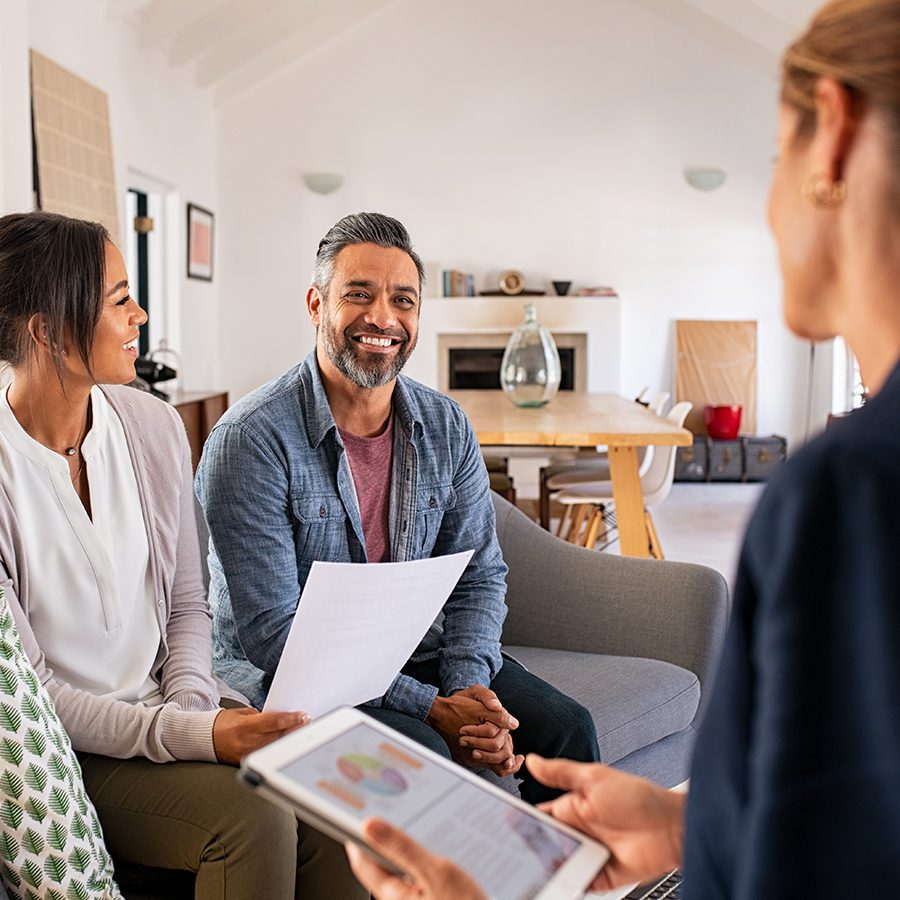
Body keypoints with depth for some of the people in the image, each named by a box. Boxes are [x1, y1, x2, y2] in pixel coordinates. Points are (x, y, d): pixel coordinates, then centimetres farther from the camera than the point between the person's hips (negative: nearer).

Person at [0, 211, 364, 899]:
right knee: (253, 814, -26)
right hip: (66, 751, -4)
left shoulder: (153, 424, 1)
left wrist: (191, 701, -10)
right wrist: (188, 735, -24)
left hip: (167, 705, 5)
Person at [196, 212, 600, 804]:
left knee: (566, 728, -12)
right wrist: (429, 707, -24)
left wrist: (468, 690, -15)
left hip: (416, 652, 5)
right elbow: (271, 633, -20)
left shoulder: (446, 427, 1)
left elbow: (478, 574, 5)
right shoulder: (250, 439, -17)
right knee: (424, 753, -30)